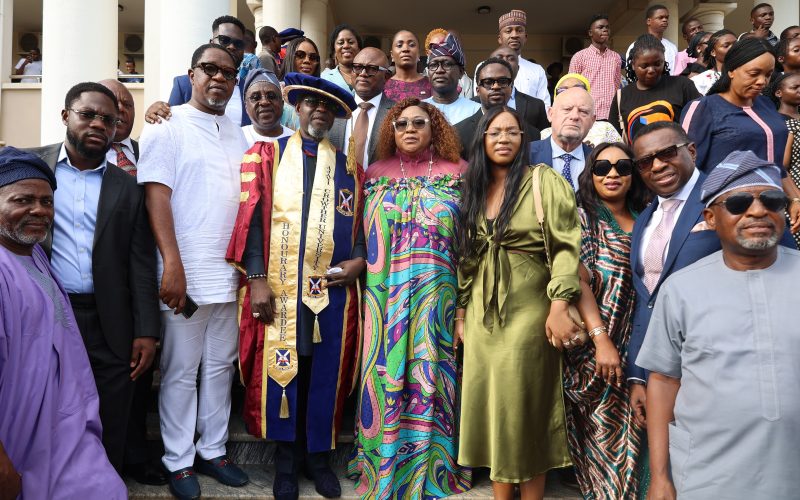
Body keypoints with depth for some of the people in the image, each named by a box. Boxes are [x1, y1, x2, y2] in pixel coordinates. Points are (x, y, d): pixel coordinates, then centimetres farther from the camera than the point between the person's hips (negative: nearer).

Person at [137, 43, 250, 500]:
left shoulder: (239, 136, 13)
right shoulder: (168, 127, -2)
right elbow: (156, 196, -10)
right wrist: (172, 265, -17)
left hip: (229, 273, 5)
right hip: (184, 272, -5)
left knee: (221, 366, 12)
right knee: (181, 371, 5)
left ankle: (213, 450, 27)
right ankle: (179, 461, 21)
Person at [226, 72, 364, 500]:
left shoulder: (347, 167, 12)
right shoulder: (267, 155, 7)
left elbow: (359, 223, 12)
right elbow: (253, 218, -2)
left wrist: (359, 260, -8)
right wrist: (256, 277, -10)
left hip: (332, 288, 2)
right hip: (278, 287, -1)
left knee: (325, 373, 8)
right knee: (280, 369, 5)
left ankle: (318, 453, 26)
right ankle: (286, 456, 22)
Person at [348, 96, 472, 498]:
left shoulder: (456, 172, 4)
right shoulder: (376, 174, 8)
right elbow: (363, 233, 11)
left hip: (436, 296, -1)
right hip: (385, 296, 2)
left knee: (430, 371, 3)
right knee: (387, 370, 6)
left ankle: (429, 464, 19)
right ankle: (383, 461, 23)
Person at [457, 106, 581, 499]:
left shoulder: (544, 181, -3)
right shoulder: (473, 191, 12)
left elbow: (565, 246, -10)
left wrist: (559, 306, -18)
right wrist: (461, 312, 11)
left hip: (528, 312, -5)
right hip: (483, 315, 5)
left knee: (524, 408, 2)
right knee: (492, 407, 9)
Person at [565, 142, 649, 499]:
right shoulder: (582, 216, -3)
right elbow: (579, 280, -14)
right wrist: (601, 340, -23)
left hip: (641, 347, 4)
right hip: (596, 348, -4)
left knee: (633, 435, 10)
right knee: (602, 431, 3)